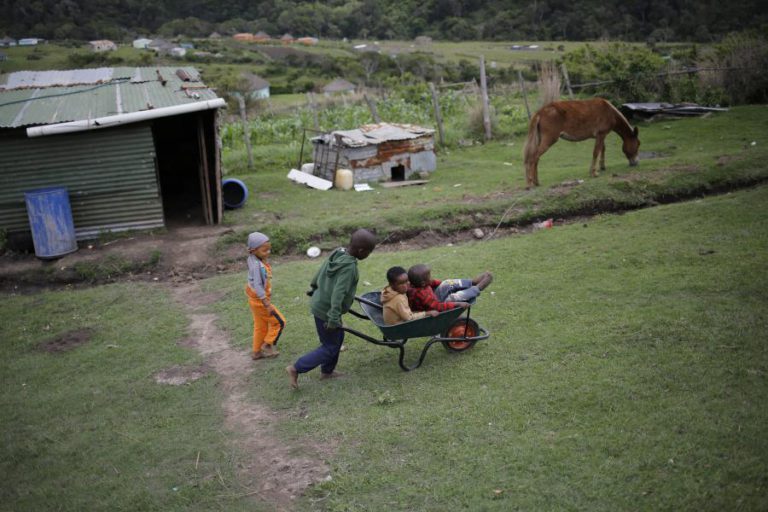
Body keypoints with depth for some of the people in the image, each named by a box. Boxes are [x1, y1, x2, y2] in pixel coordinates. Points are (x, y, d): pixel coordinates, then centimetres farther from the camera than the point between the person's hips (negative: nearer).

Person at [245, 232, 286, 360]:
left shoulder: (254, 260, -1)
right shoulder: (257, 266, -29)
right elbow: (257, 286, -30)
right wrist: (267, 304, -27)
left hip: (255, 300, 9)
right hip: (260, 301, -9)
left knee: (260, 327, 21)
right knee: (279, 322, 6)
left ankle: (256, 352, 33)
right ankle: (267, 345, 17)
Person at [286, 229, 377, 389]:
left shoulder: (337, 252, -5)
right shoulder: (349, 267, -28)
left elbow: (321, 270, 11)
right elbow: (338, 293, -32)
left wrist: (314, 287, 27)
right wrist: (333, 319, -31)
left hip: (320, 303, 8)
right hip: (326, 310, -8)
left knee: (337, 337, 24)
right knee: (330, 347, 7)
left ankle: (327, 371, 37)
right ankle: (296, 368, 7)